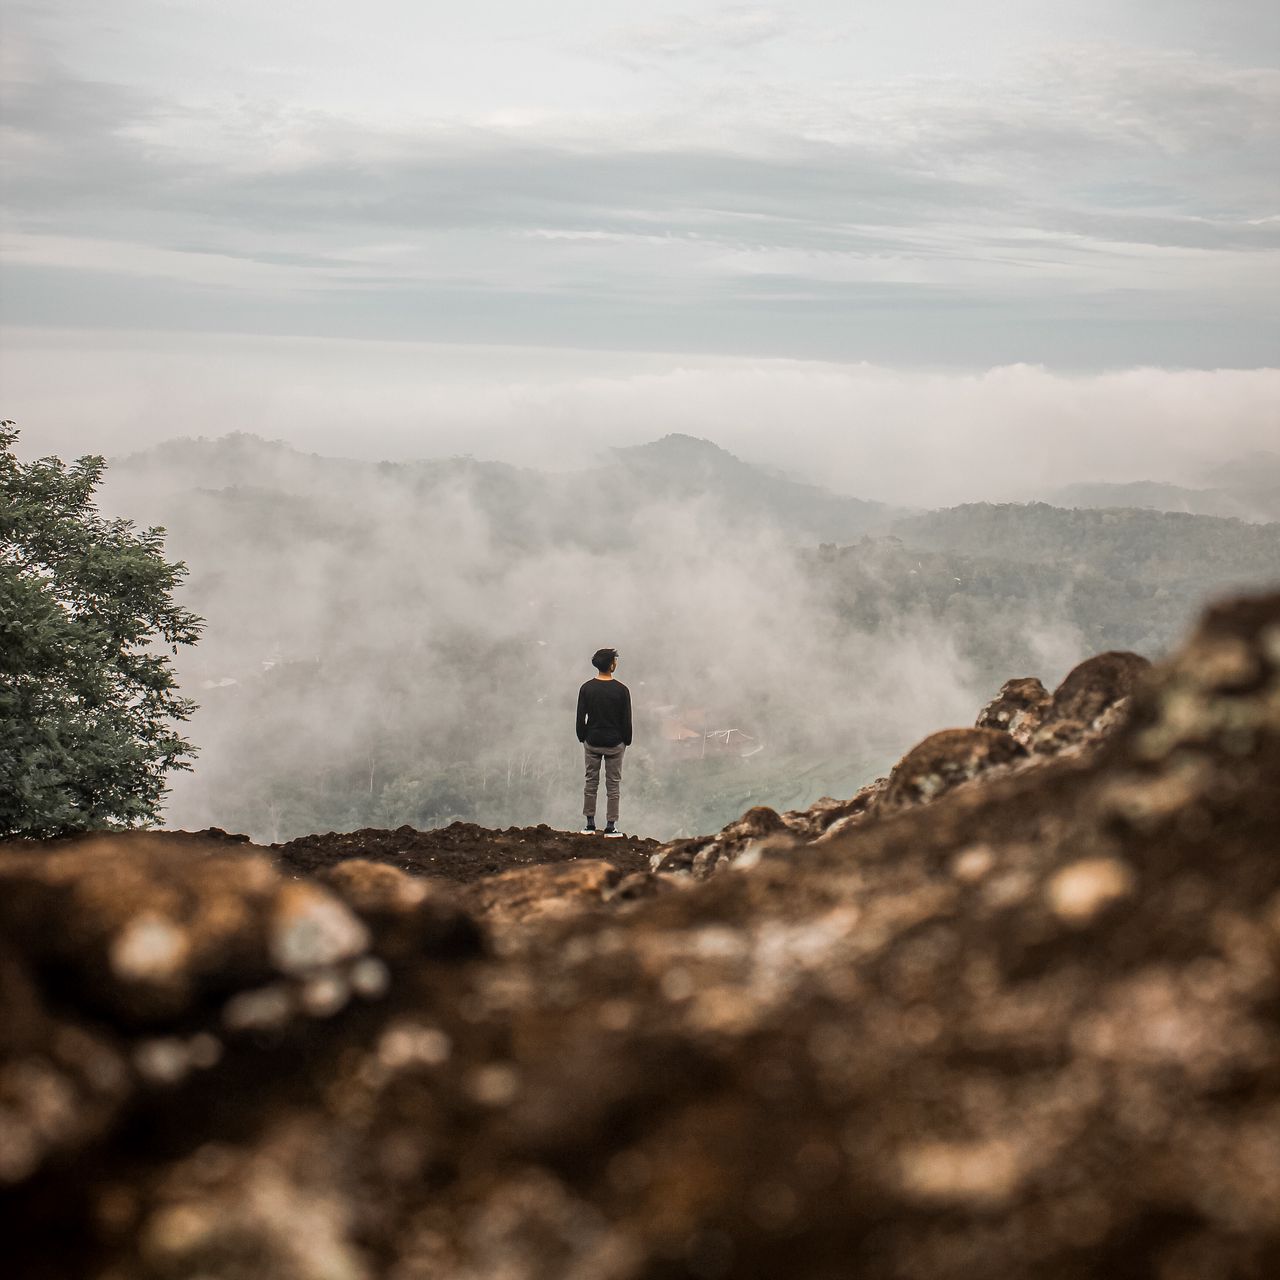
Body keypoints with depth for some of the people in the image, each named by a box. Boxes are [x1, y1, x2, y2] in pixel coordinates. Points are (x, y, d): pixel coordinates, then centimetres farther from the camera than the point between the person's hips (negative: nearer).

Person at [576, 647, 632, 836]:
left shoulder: (587, 688, -5)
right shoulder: (621, 690, -11)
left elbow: (580, 718, -2)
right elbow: (627, 720, -7)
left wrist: (582, 738, 12)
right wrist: (627, 741, 7)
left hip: (592, 742, 2)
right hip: (614, 743, -2)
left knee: (591, 782, 11)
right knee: (613, 785, 5)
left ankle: (590, 824, 13)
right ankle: (610, 827, 6)